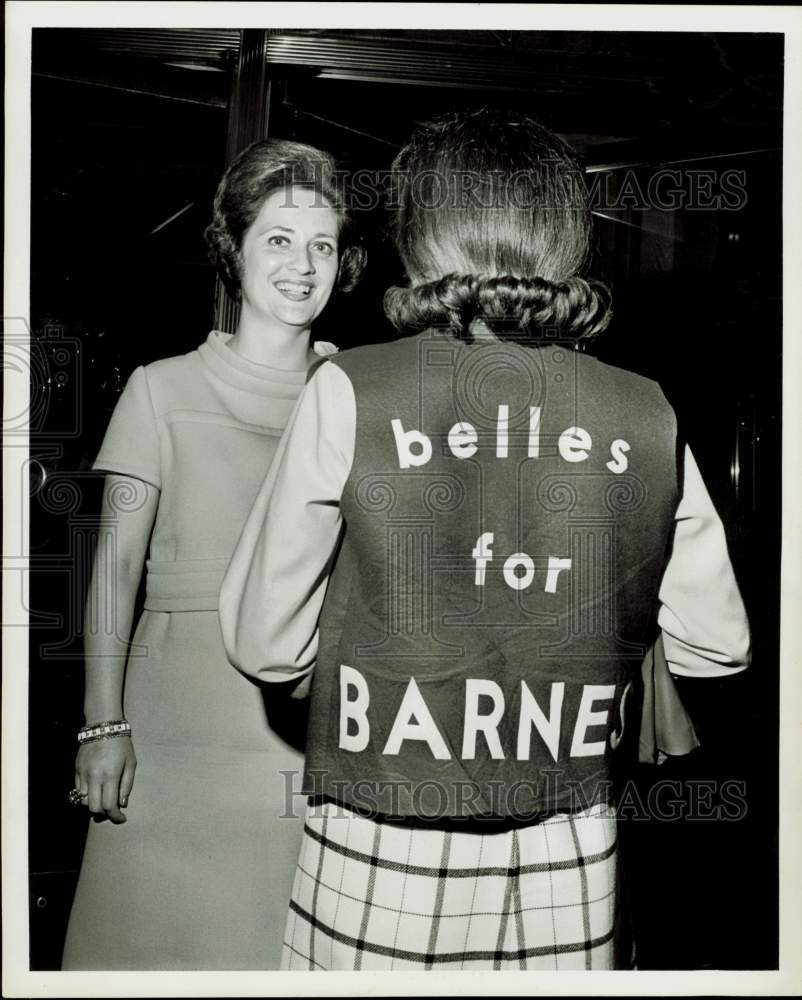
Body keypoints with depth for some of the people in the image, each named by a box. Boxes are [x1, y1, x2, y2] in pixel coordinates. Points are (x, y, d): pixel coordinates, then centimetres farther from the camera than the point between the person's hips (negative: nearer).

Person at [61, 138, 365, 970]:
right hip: (183, 724, -1)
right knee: (161, 932, 5)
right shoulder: (164, 389, 2)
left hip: (318, 721, 1)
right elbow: (118, 562, 1)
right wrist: (103, 723, -6)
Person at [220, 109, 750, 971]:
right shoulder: (646, 415, -5)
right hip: (570, 873, 3)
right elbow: (716, 646, 2)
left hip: (383, 870, -2)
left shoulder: (350, 392, -13)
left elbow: (263, 644, -7)